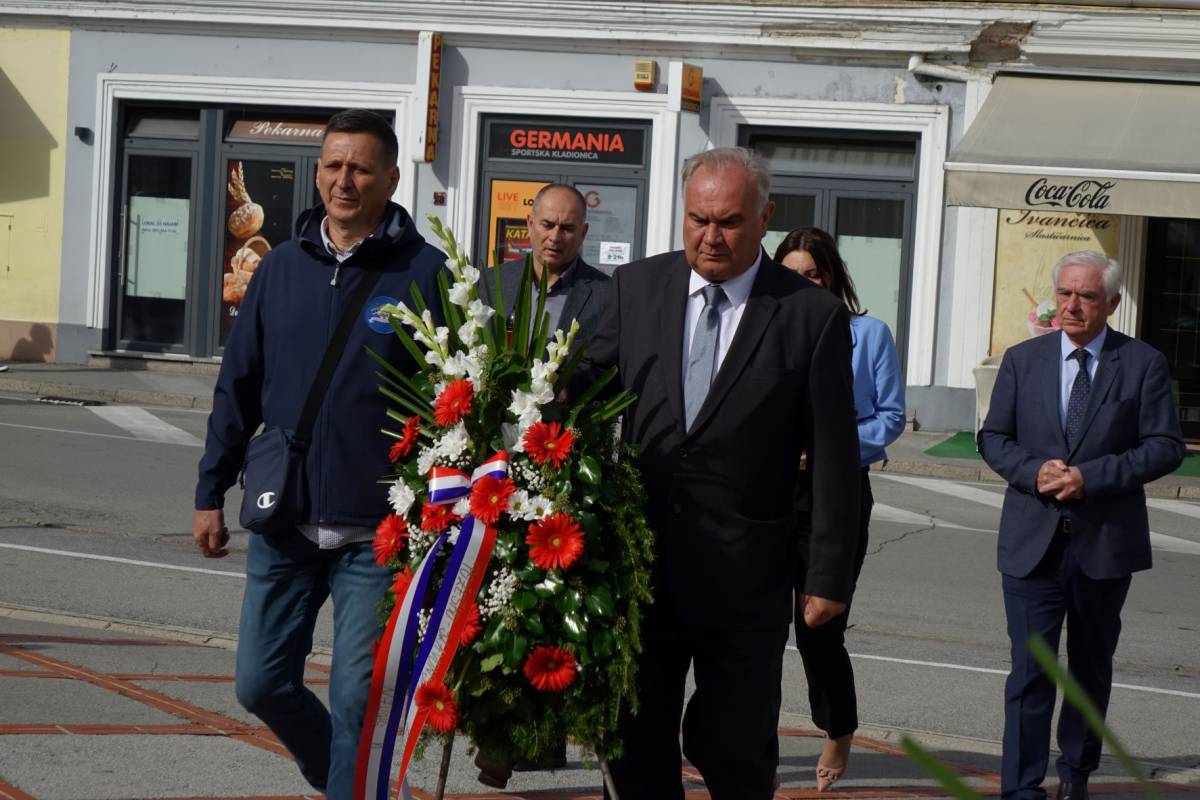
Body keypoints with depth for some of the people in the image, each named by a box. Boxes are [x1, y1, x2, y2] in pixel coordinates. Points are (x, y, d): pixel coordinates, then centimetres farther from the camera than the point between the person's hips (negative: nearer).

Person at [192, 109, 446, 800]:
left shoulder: (425, 272, -4)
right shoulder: (282, 268, 8)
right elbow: (238, 388, 12)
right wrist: (211, 492, 10)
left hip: (376, 534, -4)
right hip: (283, 526, 4)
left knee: (357, 701, -2)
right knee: (262, 683, 9)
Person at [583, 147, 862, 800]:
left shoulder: (812, 316, -3)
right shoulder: (635, 287, 7)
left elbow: (834, 457, -2)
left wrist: (830, 574, -5)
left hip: (745, 574, -3)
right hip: (641, 560, 3)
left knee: (731, 746, 1)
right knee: (636, 745, 9)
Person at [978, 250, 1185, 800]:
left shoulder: (1143, 364, -1)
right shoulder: (1022, 360, 5)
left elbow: (1166, 446, -6)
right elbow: (993, 438, 7)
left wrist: (1091, 477, -16)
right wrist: (1034, 472, -13)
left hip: (1106, 542, 0)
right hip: (1033, 540, 0)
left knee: (1091, 668, 15)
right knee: (1030, 670, -7)